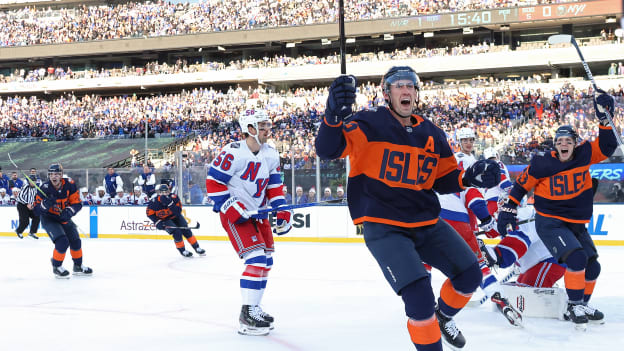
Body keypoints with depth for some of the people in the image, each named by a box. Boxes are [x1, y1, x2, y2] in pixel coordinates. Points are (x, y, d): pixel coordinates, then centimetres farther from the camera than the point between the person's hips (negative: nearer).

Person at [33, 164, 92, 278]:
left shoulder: (69, 184, -15)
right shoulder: (45, 188, -22)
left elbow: (77, 203, -11)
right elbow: (36, 209, -21)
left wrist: (68, 211, -30)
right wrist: (46, 203, -41)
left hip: (64, 217, 5)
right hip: (49, 219, -4)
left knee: (75, 241, 5)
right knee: (62, 241, -21)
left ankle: (78, 266, 26)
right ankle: (56, 267, 0)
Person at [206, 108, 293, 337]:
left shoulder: (271, 155, 5)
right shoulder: (233, 153, -19)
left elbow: (274, 187, 12)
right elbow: (213, 183, -18)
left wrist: (282, 214, 2)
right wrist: (236, 210, -22)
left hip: (257, 212, 9)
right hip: (234, 213, -8)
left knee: (266, 263, 11)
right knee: (256, 260, -19)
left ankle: (252, 308, 26)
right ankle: (246, 318, -15)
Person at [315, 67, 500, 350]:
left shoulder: (432, 134, 6)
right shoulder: (369, 123, -11)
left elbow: (442, 178, 14)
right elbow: (328, 150, -25)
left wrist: (468, 178, -6)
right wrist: (334, 115, -45)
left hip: (427, 223, 6)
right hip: (383, 227, -6)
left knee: (469, 273, 4)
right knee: (418, 292, -22)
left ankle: (443, 316, 35)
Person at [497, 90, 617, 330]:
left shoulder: (583, 156, -3)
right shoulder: (543, 164, -13)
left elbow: (606, 147, -6)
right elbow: (521, 185, -4)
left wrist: (604, 117, -17)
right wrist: (508, 210, -6)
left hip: (576, 223, 6)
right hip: (549, 223, -6)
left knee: (592, 266, 8)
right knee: (576, 258, -24)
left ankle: (582, 305, 30)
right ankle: (574, 305, -7)